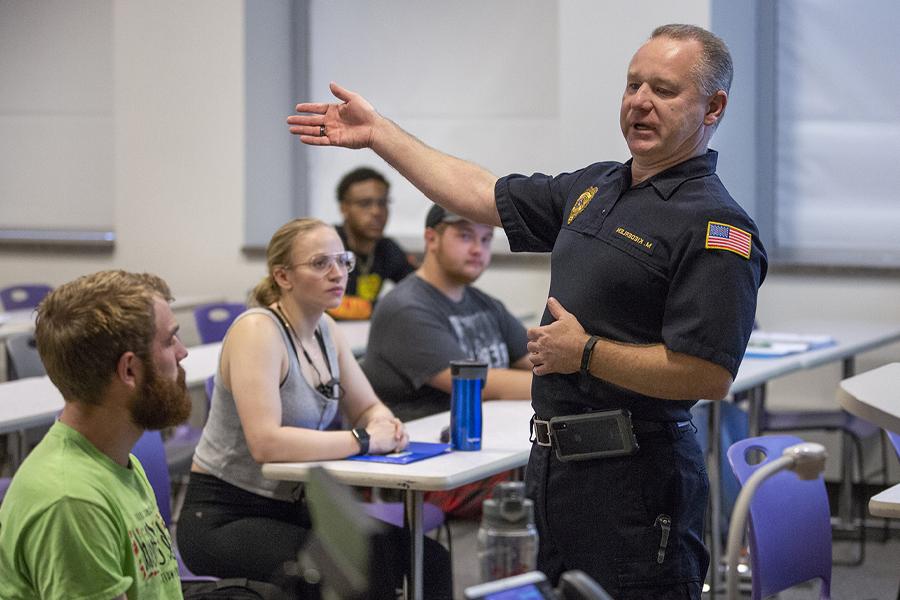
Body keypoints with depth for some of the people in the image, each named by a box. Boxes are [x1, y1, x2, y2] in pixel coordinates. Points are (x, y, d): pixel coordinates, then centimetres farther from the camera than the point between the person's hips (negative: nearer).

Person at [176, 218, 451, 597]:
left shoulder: (325, 329, 7)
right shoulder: (258, 330, -18)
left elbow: (368, 407, 15)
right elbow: (265, 442, -30)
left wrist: (385, 425, -9)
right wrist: (362, 440, -23)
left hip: (292, 508, 8)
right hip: (223, 518, -8)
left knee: (428, 560, -6)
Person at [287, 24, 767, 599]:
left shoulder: (717, 225, -15)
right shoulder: (594, 187, 13)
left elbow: (709, 375, -23)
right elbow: (483, 194, 23)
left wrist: (586, 353, -14)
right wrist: (378, 132, 24)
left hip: (633, 481, -9)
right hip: (554, 464, 9)